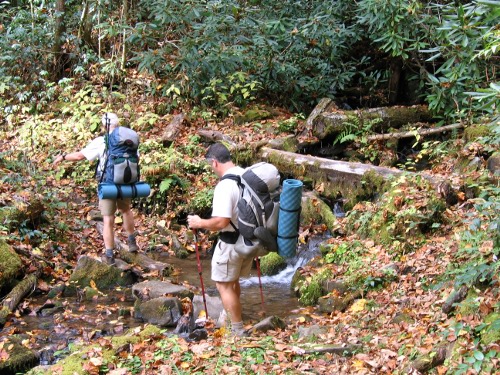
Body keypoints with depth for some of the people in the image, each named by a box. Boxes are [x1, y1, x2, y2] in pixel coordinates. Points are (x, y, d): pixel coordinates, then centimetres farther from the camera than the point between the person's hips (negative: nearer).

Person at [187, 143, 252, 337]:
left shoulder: (225, 185, -25)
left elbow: (221, 222, -29)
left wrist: (199, 223, -14)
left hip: (232, 243, -8)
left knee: (224, 284, 6)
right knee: (233, 280, 25)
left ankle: (238, 331, 11)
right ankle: (232, 314, 42)